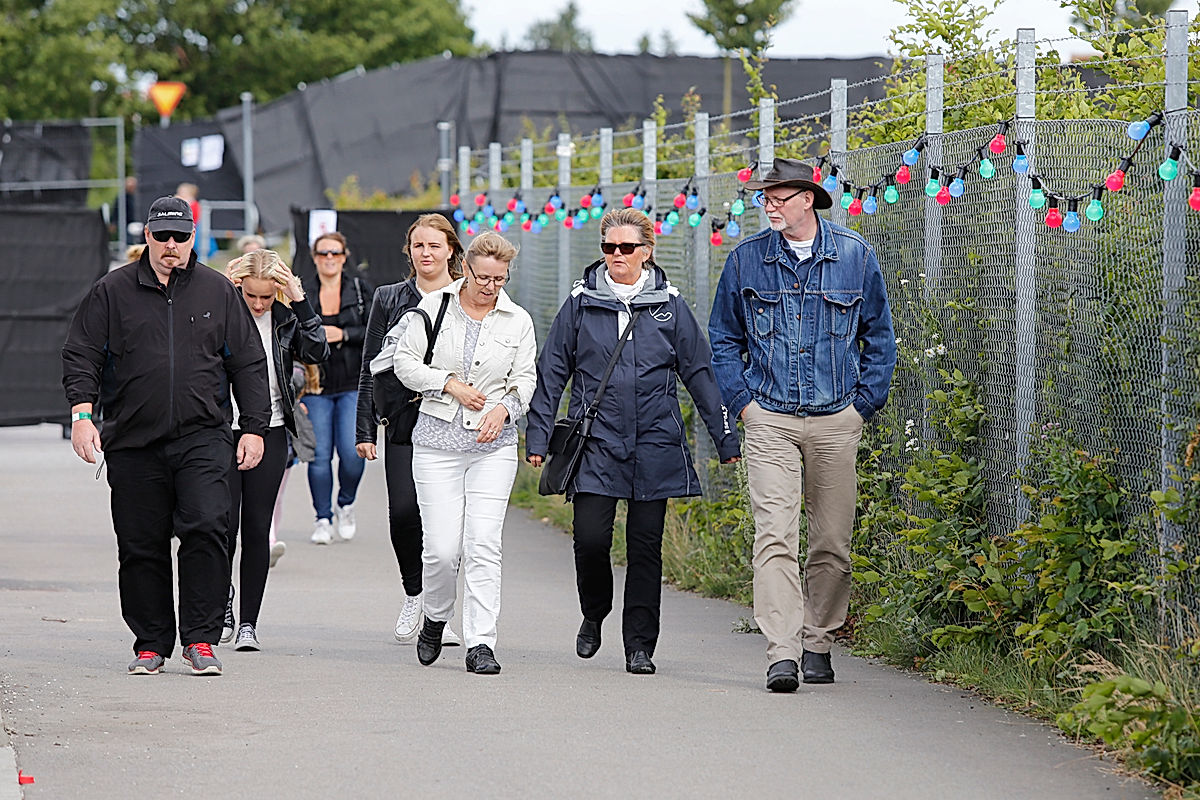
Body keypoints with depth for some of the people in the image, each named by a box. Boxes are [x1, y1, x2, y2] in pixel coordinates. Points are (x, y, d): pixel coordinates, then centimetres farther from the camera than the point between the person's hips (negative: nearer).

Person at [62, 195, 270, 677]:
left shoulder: (218, 292, 10)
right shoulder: (113, 291, 8)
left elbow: (248, 364, 12)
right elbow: (82, 356, 6)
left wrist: (253, 429, 6)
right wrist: (81, 412, -9)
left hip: (203, 439, -1)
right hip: (133, 443, 1)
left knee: (206, 529, -16)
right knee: (141, 546, 3)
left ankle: (201, 639, -8)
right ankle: (150, 644, 15)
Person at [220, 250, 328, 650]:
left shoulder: (286, 318, 4)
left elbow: (317, 352, -10)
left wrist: (299, 300, -14)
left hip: (269, 433, 2)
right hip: (224, 432, -1)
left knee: (257, 528, 1)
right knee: (224, 524, -8)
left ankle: (248, 622, 7)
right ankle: (222, 607, 16)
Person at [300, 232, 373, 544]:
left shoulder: (361, 289, 4)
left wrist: (344, 335, -12)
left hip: (353, 385, -1)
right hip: (316, 386, 1)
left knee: (352, 452, -12)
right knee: (319, 456, -4)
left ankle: (346, 505, 14)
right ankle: (323, 519, 10)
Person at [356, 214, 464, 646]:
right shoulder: (389, 299, 10)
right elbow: (371, 370, 10)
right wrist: (365, 430, 4)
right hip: (404, 425, 1)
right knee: (403, 512, -10)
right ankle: (414, 594, 15)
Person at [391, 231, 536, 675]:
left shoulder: (518, 321, 6)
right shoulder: (434, 306, 2)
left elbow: (525, 380, 8)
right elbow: (405, 361, 3)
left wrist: (504, 408, -11)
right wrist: (450, 384, -9)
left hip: (494, 444, 1)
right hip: (437, 440, -1)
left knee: (483, 545, -9)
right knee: (441, 548, -4)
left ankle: (480, 643, -6)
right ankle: (434, 620, 24)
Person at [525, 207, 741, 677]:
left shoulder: (668, 304, 5)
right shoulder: (581, 302, 5)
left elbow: (699, 373, 9)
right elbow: (551, 373, 9)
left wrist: (726, 439, 6)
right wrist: (537, 436, 4)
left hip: (654, 444, 0)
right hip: (595, 442, 0)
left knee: (645, 545, 1)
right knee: (590, 538, -9)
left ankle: (639, 645, 9)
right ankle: (594, 613, 20)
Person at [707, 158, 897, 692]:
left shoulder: (855, 257, 4)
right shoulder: (746, 259, 4)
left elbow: (879, 337, 11)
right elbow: (723, 337, 13)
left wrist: (864, 403, 3)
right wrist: (742, 400, 2)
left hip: (836, 422, 1)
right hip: (769, 421, -1)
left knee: (832, 542, 6)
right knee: (775, 537, -13)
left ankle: (818, 643, 22)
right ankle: (782, 654, -17)